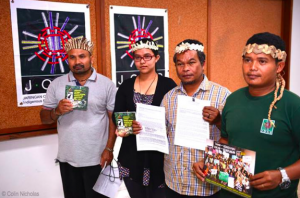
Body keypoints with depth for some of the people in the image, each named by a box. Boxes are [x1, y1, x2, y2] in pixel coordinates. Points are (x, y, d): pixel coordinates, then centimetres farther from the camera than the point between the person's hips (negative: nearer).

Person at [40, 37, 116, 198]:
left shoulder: (106, 84, -5)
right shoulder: (56, 84, 1)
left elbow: (113, 119, -4)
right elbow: (44, 118, 4)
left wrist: (109, 149, -10)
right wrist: (57, 111, -17)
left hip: (97, 158, -2)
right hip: (67, 158, 3)